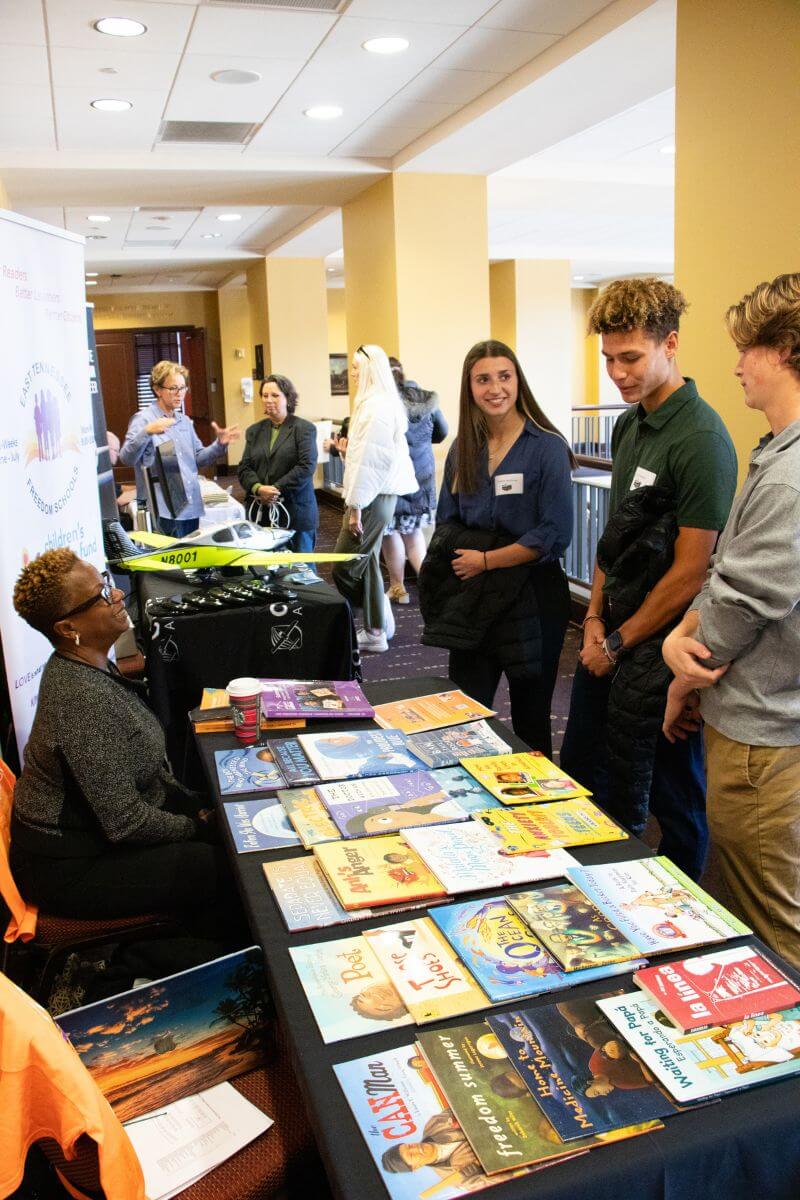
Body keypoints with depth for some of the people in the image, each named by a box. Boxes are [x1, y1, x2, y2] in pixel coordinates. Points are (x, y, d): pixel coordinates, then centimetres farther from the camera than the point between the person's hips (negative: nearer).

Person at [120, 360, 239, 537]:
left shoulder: (185, 421, 16)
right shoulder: (143, 419, -5)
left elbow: (198, 459, 19)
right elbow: (126, 459, -17)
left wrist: (219, 444, 2)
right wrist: (147, 433, -32)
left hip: (191, 508, 7)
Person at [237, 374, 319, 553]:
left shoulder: (304, 428, 0)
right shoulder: (254, 431, 15)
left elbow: (307, 466, -11)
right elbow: (244, 467, 8)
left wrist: (276, 489, -16)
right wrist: (258, 488, -13)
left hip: (297, 511, -3)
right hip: (262, 513, 4)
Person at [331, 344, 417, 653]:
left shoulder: (375, 407, -17)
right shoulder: (387, 402, 15)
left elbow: (367, 459, -21)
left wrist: (355, 507, -20)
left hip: (372, 497, -11)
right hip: (381, 493, 11)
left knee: (344, 566, -6)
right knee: (366, 562, 15)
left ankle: (377, 630, 4)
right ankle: (377, 628, 22)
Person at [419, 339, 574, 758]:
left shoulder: (546, 448, -9)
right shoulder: (462, 449, 7)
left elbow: (554, 534, -15)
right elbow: (446, 523, 13)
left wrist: (485, 560, -14)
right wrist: (460, 556, -6)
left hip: (530, 598, -4)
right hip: (472, 598, 4)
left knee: (530, 721, 11)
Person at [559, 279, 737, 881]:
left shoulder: (702, 439, -19)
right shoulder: (629, 426, 8)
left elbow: (691, 571, -18)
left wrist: (619, 643, -10)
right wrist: (596, 617, 4)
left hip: (661, 648, -9)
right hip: (611, 636, 9)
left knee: (672, 798, 8)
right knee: (580, 776, 19)